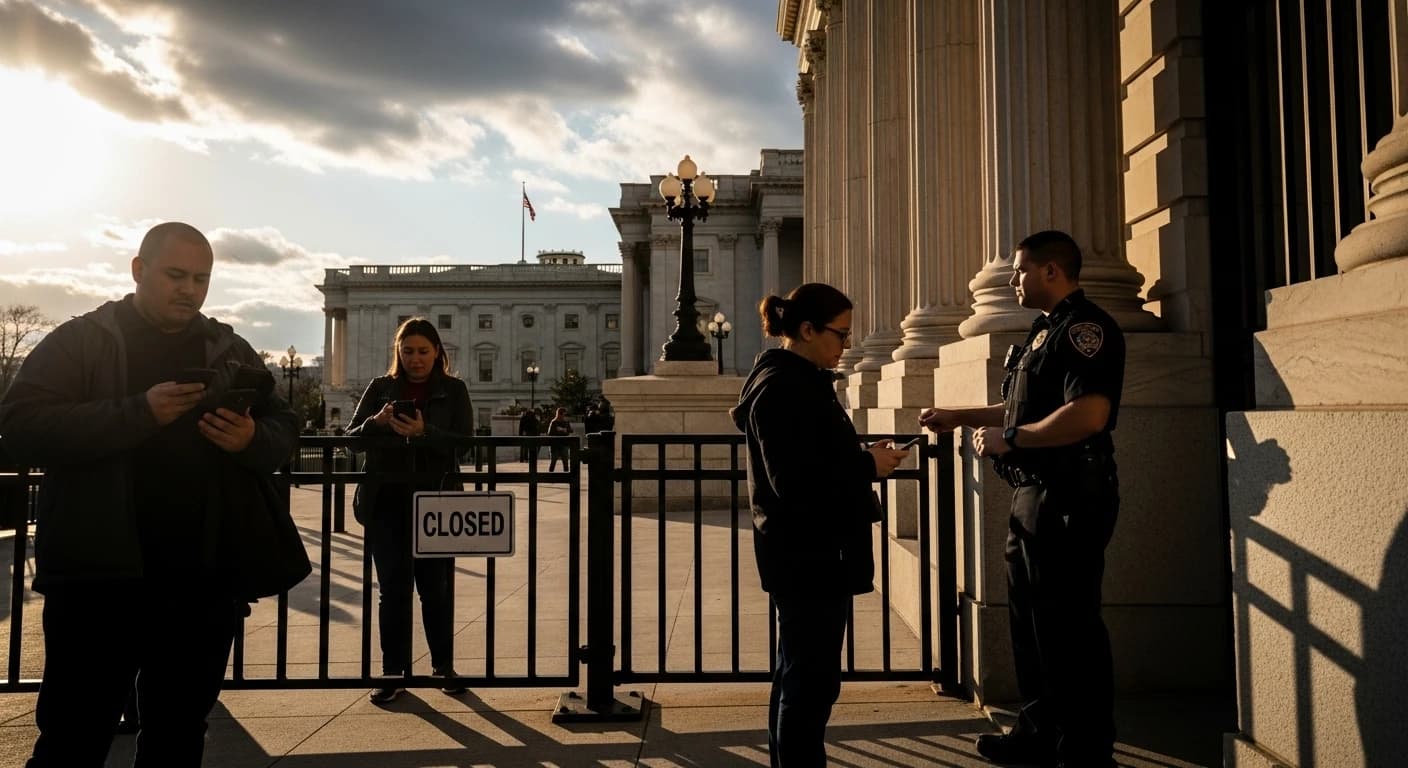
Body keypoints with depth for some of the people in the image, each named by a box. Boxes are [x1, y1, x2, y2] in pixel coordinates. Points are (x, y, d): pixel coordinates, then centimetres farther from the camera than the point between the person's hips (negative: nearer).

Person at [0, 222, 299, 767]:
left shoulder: (231, 350, 11)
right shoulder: (80, 340, 2)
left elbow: (285, 431, 10)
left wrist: (253, 439, -13)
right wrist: (139, 412, -22)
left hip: (205, 580, 3)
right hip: (100, 576, -3)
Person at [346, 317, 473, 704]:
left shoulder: (453, 391, 5)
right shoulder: (380, 388, 9)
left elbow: (465, 443, -6)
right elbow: (352, 436, 4)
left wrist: (424, 432, -23)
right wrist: (376, 423, -17)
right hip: (386, 503, 1)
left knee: (436, 587, 6)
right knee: (392, 588, 4)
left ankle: (443, 665, 22)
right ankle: (393, 672, 13)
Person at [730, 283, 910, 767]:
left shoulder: (798, 381, 14)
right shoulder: (784, 386, -18)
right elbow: (794, 480, -25)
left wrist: (863, 460, 4)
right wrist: (868, 466, -15)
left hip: (809, 552, 11)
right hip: (808, 555, -11)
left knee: (799, 674, 19)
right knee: (812, 679, -2)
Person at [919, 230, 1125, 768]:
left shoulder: (1084, 327, -13)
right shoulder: (1046, 330, 19)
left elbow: (1088, 415, -26)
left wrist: (1010, 439, -19)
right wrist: (960, 417, 22)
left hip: (1068, 498, -11)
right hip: (1035, 495, 11)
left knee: (1069, 628, -2)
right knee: (1030, 618, 17)